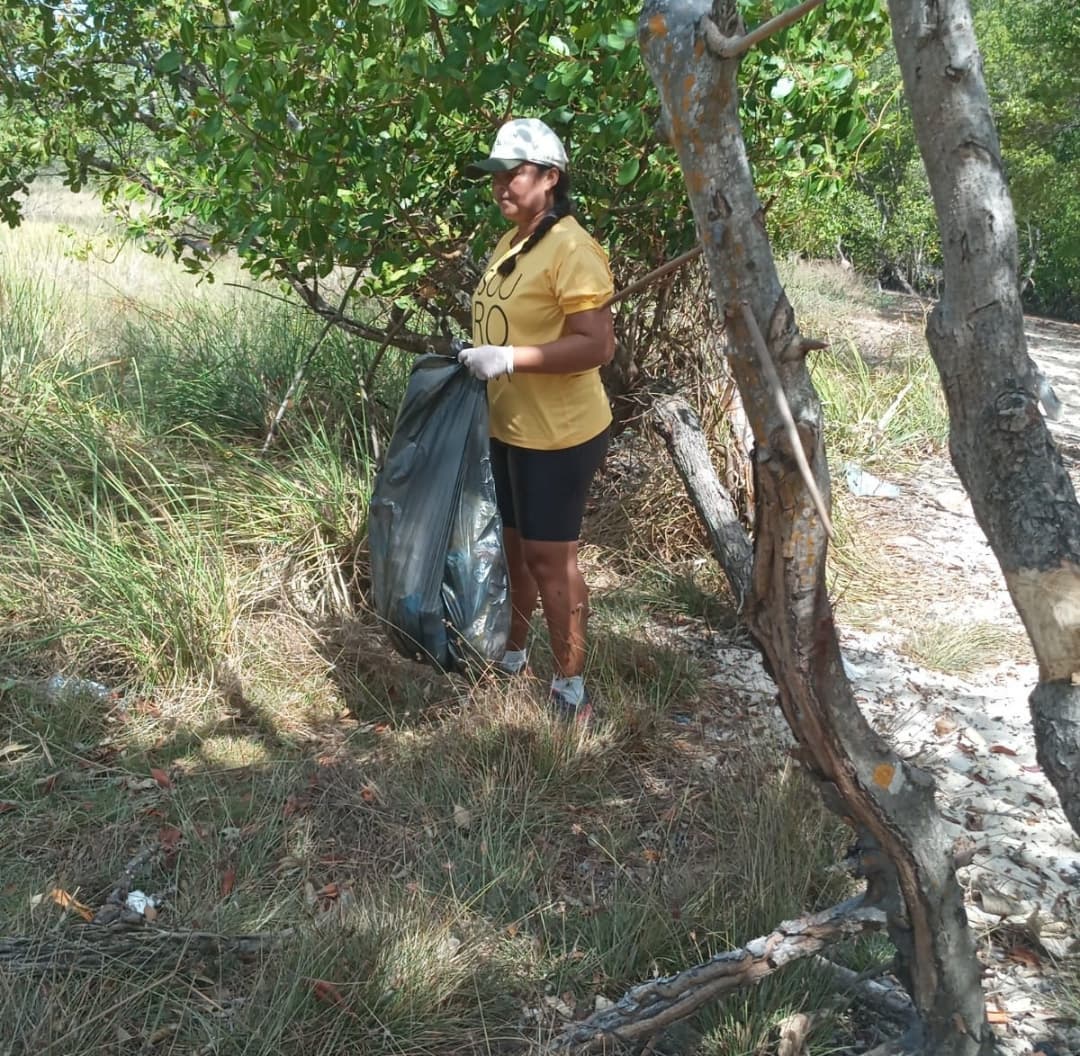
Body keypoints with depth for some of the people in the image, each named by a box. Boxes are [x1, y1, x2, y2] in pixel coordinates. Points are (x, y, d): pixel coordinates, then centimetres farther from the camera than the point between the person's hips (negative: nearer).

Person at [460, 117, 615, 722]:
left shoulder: (572, 249, -18)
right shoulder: (509, 243, 10)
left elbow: (597, 344, -25)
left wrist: (508, 359, -27)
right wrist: (478, 357, 7)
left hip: (559, 435, -9)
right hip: (509, 427, 9)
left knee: (552, 559, 1)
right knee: (516, 548, 20)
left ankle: (572, 688, 18)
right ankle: (514, 655, 39)